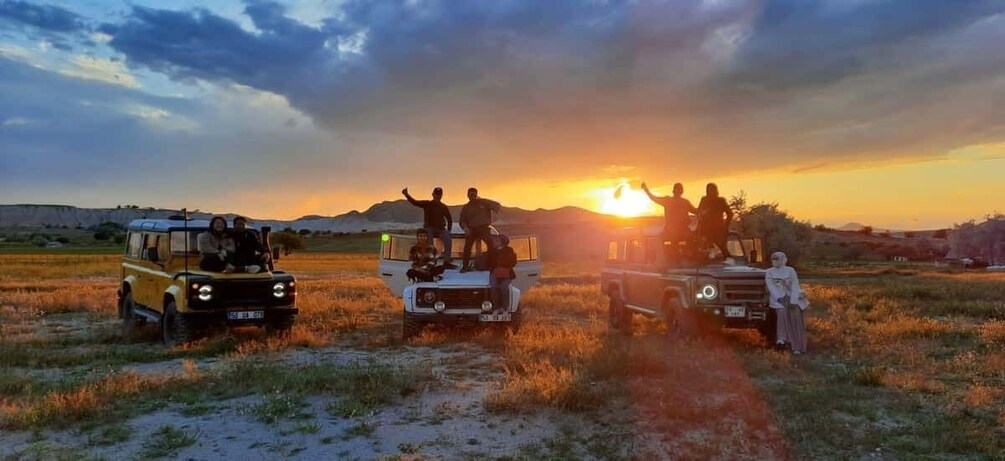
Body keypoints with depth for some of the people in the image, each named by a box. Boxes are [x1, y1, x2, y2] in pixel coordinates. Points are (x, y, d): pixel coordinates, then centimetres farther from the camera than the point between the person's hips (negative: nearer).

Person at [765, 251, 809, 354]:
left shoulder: (790, 270, 7)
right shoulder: (769, 272, 8)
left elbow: (795, 286, -2)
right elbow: (771, 287, -2)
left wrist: (792, 301, -15)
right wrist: (780, 298, -16)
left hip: (792, 297, 0)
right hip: (777, 298, 0)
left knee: (795, 315, -22)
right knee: (782, 312, -29)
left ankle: (797, 346, -19)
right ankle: (781, 339, -36)